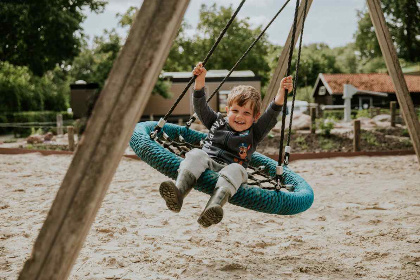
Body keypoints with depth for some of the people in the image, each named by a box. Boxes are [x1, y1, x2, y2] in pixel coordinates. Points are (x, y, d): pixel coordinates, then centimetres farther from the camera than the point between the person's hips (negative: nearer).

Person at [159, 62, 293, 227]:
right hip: (207, 162, 2)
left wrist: (281, 91, -5)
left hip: (229, 170, -1)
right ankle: (179, 192, -55)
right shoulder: (217, 122, 23)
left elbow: (271, 115, 7)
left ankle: (214, 206, -60)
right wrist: (200, 80, 8)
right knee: (196, 154, -30)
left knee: (236, 169, -36)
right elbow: (200, 106, 19)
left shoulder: (254, 133, 18)